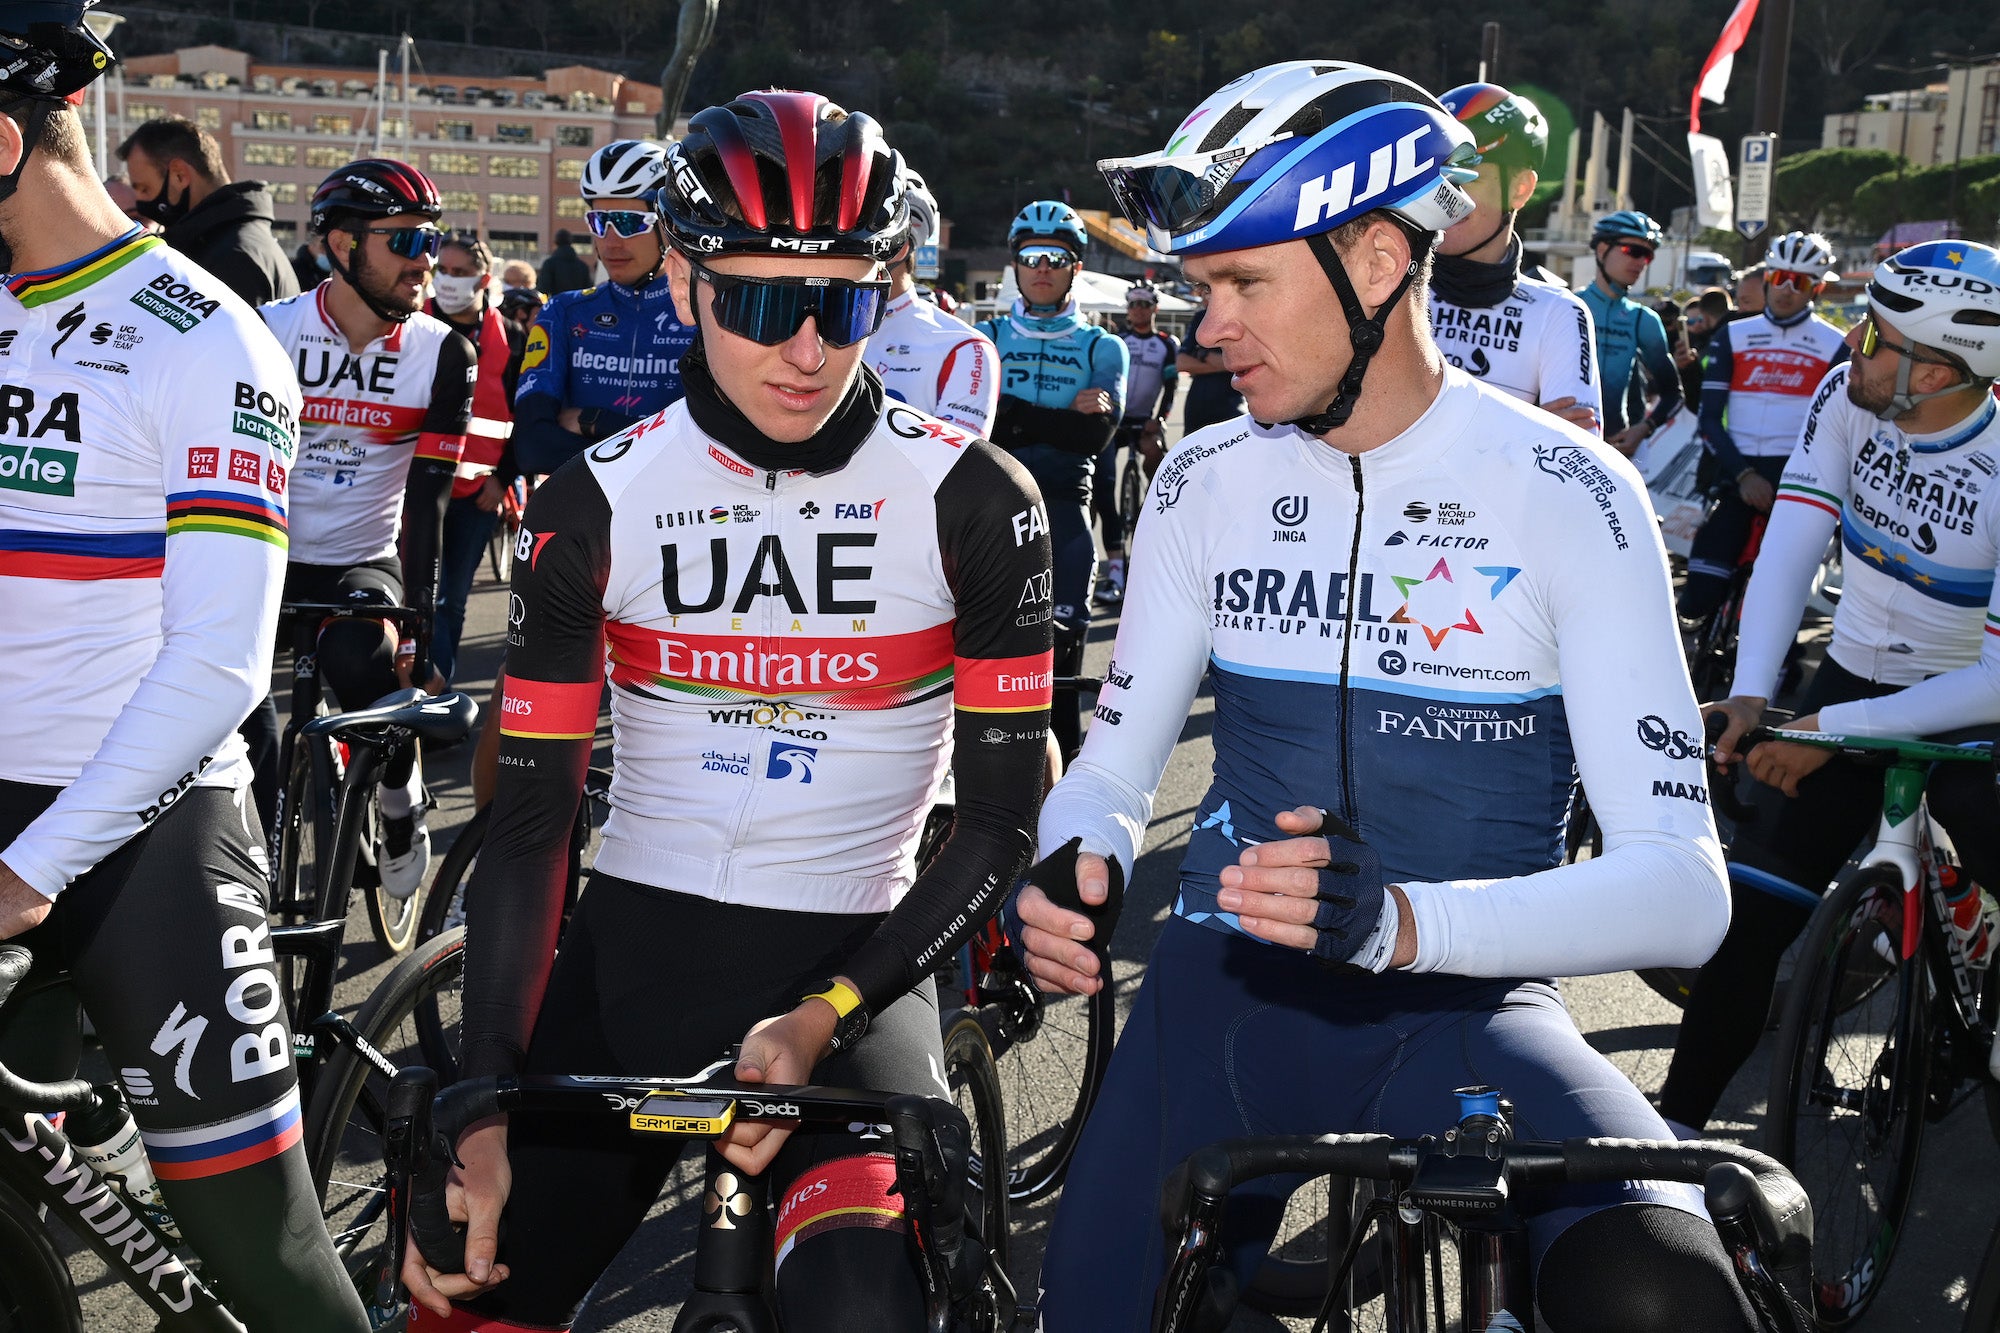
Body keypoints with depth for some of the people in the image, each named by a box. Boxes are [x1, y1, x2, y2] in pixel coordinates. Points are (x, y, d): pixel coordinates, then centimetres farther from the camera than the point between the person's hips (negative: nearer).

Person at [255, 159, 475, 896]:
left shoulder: (444, 353, -4)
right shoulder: (267, 330, -6)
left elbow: (428, 500, -9)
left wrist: (418, 623, -17)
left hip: (365, 564, -1)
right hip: (266, 562, 1)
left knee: (362, 659, -30)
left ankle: (402, 799, -2)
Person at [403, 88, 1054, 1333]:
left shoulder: (971, 501, -8)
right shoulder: (597, 506, -2)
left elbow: (1000, 823, -5)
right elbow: (530, 824, -1)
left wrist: (822, 1020, -17)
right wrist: (483, 1112, -9)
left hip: (850, 968, -2)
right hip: (627, 954, 3)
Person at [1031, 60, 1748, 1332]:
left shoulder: (1568, 493, -9)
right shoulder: (1206, 483, 3)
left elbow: (1685, 885, -15)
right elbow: (1119, 755, 10)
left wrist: (1407, 923, -33)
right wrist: (1075, 860, -15)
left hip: (1465, 1007, -3)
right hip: (1228, 990, 4)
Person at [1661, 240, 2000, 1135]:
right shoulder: (1847, 397, -12)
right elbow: (1790, 548, -16)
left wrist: (1832, 729, -29)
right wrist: (1749, 693, -28)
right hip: (1857, 676, 3)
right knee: (1754, 903, -5)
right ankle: (1680, 1116, 5)